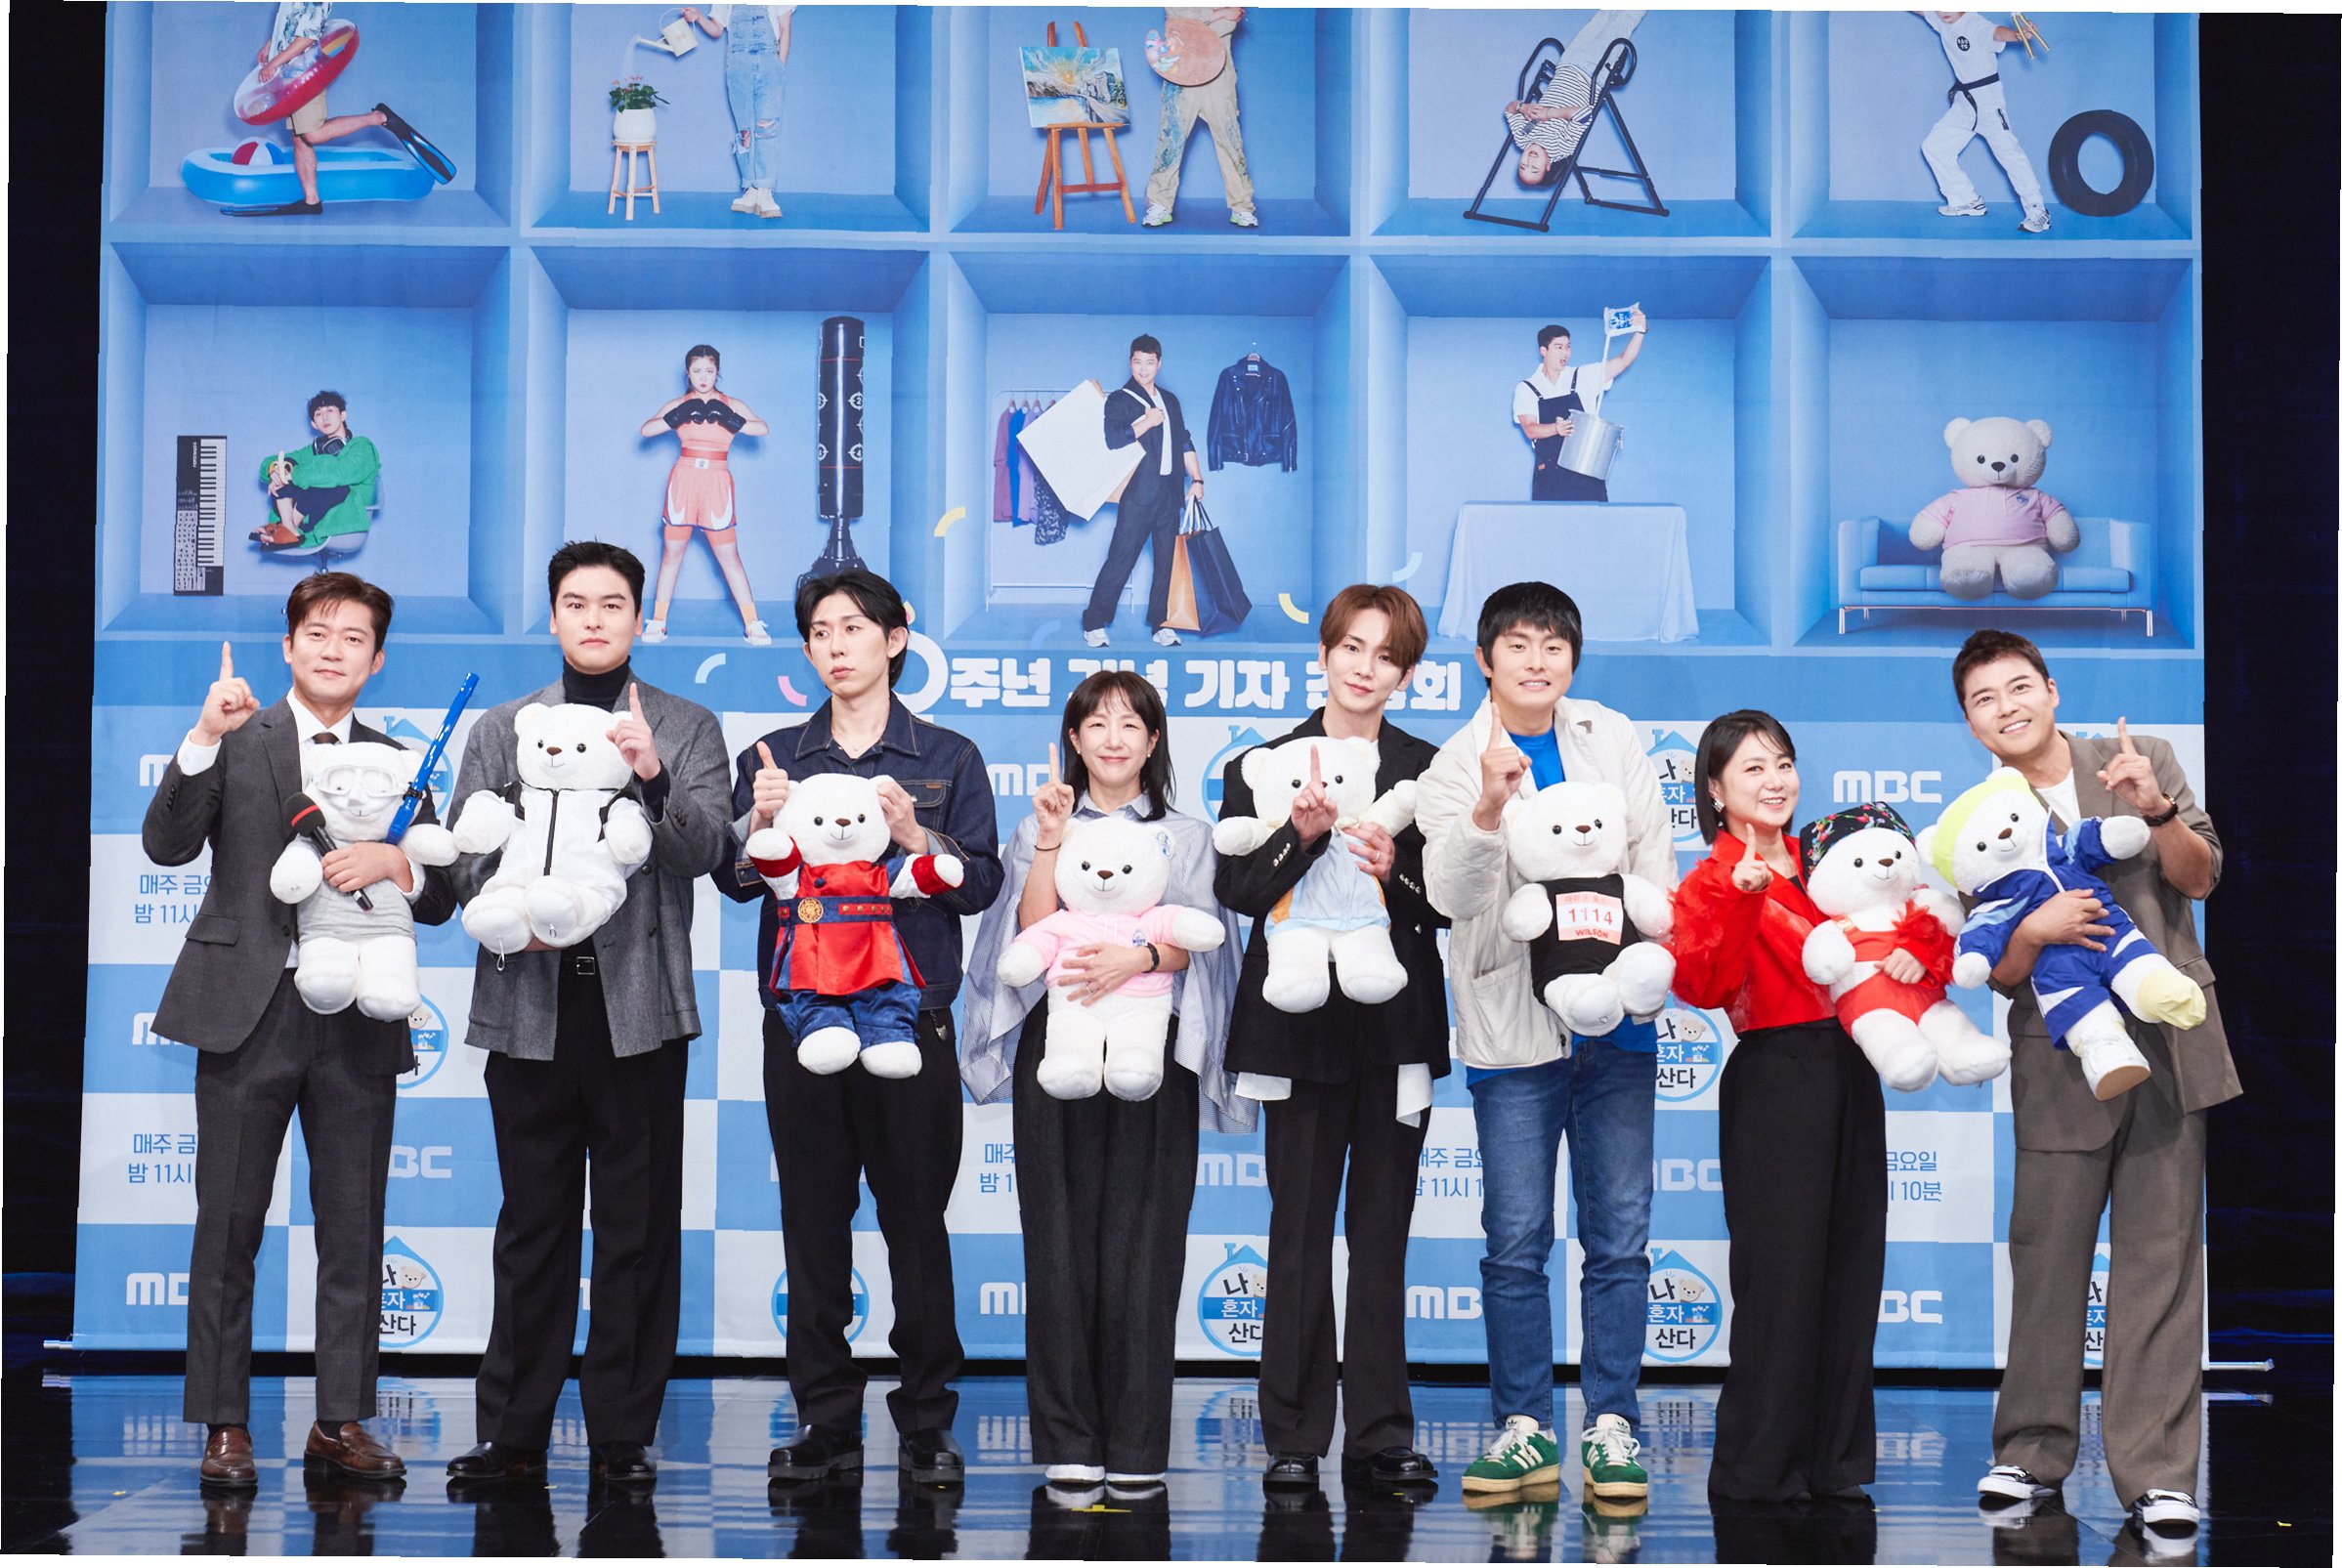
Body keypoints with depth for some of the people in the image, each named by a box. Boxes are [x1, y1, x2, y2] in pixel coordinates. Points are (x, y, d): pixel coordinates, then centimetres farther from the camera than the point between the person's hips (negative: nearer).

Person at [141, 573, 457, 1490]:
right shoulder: (237, 741, 6)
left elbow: (439, 901, 9)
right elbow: (167, 845, -7)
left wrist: (395, 863, -12)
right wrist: (204, 741, -18)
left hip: (358, 1017, 2)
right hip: (250, 1009, -2)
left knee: (354, 1229, 5)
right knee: (229, 1227, 2)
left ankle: (340, 1422, 14)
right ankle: (224, 1426, 9)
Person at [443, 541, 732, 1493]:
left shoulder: (687, 730, 9)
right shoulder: (499, 732, 15)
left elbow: (703, 851, -4)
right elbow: (467, 855, 6)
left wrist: (652, 778, -22)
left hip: (639, 1006, -1)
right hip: (531, 1006, 1)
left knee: (639, 1227, 1)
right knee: (532, 1226, 4)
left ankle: (624, 1434, 7)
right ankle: (512, 1432, 10)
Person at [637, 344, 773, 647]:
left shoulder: (731, 405, 7)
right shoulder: (679, 405, 7)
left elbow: (764, 429, -7)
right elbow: (646, 429, -6)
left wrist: (731, 421, -20)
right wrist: (676, 418, -19)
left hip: (717, 483, -1)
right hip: (684, 479, 1)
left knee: (729, 555, -2)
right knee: (672, 551, 3)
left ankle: (753, 625, 1)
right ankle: (657, 622, 9)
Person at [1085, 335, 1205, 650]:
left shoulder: (1169, 400, 18)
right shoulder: (1119, 400, 0)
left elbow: (1184, 443, 19)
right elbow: (1113, 438, -16)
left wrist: (1196, 479, 12)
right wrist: (1146, 422, -13)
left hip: (1168, 492, 6)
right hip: (1137, 493, -6)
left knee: (1168, 559, 5)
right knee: (1121, 559, -8)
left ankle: (1160, 623, 13)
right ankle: (1094, 624, -2)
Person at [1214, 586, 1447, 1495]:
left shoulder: (1428, 772, 8)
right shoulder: (1263, 768, 5)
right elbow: (1236, 890, -5)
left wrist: (1396, 873, -16)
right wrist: (1302, 836, -20)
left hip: (1398, 1025, 1)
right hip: (1302, 1021, -1)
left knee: (1382, 1233, 5)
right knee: (1300, 1233, 0)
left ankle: (1379, 1436, 10)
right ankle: (1294, 1438, 6)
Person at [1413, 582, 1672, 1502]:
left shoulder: (1613, 739, 9)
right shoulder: (1458, 765, -1)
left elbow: (1655, 855, 16)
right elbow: (1450, 894, -15)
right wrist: (1487, 813, -31)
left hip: (1617, 1015, 2)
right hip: (1513, 1022, -2)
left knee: (1619, 1235, 2)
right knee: (1516, 1240, 0)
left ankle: (1612, 1426, 8)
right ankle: (1523, 1430, 9)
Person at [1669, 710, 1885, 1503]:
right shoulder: (1713, 880, -5)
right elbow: (1703, 986, -20)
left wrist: (1909, 957, 3)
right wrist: (1743, 895, -30)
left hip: (1848, 1073, 7)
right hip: (1774, 1076, -7)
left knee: (1849, 1267, 10)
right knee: (1781, 1271, -6)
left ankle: (1834, 1459, 19)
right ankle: (1758, 1466, 3)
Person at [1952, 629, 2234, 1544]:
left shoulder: (2141, 762, 6)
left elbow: (2200, 878, 0)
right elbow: (1996, 974, 1)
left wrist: (2156, 811, -19)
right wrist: (2033, 930, -22)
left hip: (2167, 1044, 0)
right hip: (2061, 1059, 0)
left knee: (2160, 1256, -1)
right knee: (2047, 1255, 1)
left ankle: (2157, 1471, 2)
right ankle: (2032, 1454, 14)